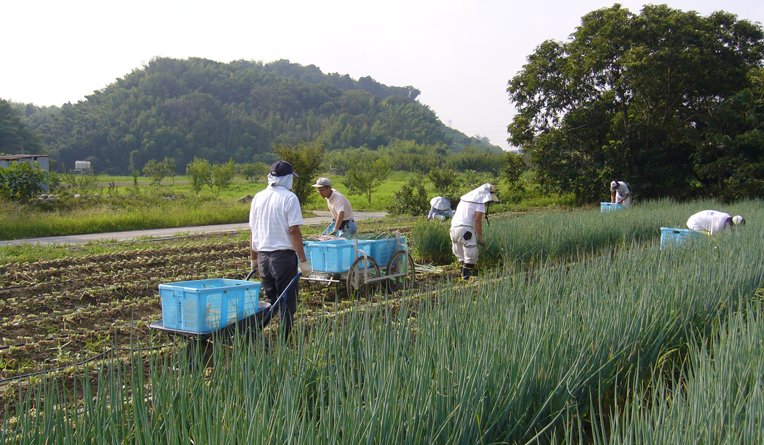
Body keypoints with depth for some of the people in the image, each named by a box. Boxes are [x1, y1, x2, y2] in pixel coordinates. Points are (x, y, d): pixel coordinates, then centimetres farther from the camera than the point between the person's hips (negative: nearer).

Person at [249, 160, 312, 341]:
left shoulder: (258, 197, 9)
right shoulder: (289, 198, -8)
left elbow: (252, 231, 13)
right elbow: (294, 231, -13)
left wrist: (253, 258, 22)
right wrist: (304, 261, -10)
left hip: (262, 256, 6)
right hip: (283, 256, -6)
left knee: (268, 300, 14)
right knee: (287, 301, 2)